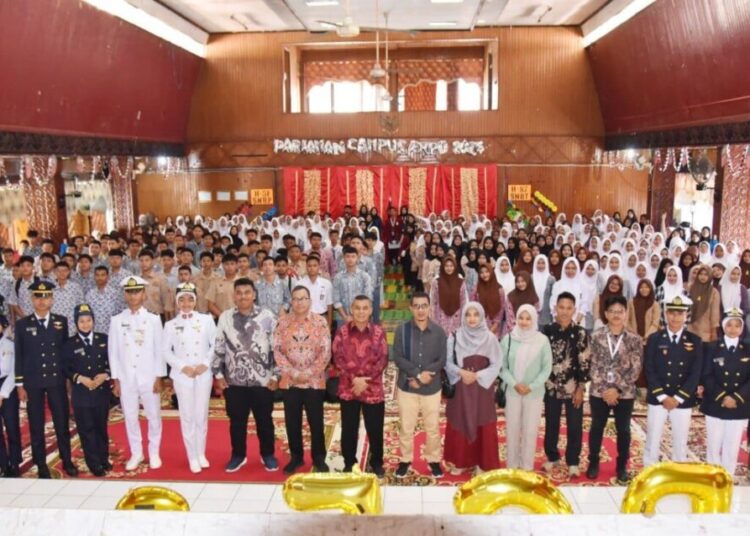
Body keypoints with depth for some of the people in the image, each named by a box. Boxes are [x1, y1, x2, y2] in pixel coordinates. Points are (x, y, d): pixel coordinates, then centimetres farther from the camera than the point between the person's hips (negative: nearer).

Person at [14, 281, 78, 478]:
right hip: (33, 383, -1)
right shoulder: (22, 325, 0)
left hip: (57, 380, 1)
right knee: (36, 426, 7)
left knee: (62, 423, 8)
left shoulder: (61, 322, 3)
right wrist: (20, 384, -2)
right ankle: (41, 465, 19)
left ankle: (67, 461, 21)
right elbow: (18, 356, 0)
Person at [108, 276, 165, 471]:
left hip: (149, 377, -1)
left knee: (154, 416, 6)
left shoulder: (153, 320, -1)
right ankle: (136, 453, 24)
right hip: (126, 378, 1)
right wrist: (115, 379, 1)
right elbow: (113, 352, 3)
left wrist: (159, 378, -4)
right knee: (130, 417, 9)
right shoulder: (117, 320, 2)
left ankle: (154, 453, 22)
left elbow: (159, 350, 0)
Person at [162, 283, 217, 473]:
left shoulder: (206, 320, 1)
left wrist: (206, 364, -10)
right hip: (182, 376, 0)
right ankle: (192, 457, 17)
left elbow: (216, 345, 1)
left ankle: (201, 454, 24)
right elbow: (165, 351, 2)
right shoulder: (171, 325, 2)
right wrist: (182, 366, -9)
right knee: (187, 417, 5)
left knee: (201, 415, 7)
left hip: (204, 374, 0)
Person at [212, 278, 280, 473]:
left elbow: (276, 348, -3)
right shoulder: (225, 317, 0)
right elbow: (218, 348, 6)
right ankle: (238, 455, 31)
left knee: (264, 420, 11)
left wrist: (275, 375, -4)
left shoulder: (267, 317, -6)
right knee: (236, 421, 14)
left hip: (262, 380, -1)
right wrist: (218, 374, 3)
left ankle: (268, 455, 29)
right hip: (234, 381, 2)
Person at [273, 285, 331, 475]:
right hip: (289, 381, 2)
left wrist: (309, 373, -13)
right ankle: (296, 457, 25)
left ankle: (319, 458, 21)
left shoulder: (320, 321, -2)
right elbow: (277, 350, -2)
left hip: (314, 381, -1)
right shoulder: (283, 322, 1)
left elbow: (326, 351, -6)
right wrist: (293, 372, -11)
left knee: (316, 422, 7)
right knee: (292, 422, 10)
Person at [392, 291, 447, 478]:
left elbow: (442, 360, -6)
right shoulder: (402, 330, -7)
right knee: (406, 428, 10)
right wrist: (418, 374, -20)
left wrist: (424, 375, -17)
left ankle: (434, 460, 29)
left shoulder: (438, 331, -5)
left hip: (432, 388, 1)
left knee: (433, 428, 11)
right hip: (406, 387, 0)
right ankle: (405, 460, 27)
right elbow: (398, 358, -12)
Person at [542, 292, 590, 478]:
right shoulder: (547, 331, -1)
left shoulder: (580, 333, -6)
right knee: (551, 425, 12)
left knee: (574, 426, 6)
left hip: (573, 387, -2)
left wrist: (581, 388, -8)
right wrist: (541, 384, 3)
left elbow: (585, 363, -6)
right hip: (551, 386, 2)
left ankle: (573, 462, 20)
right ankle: (552, 458, 28)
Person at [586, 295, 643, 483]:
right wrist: (604, 390, -11)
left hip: (625, 393, 0)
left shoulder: (634, 339, -3)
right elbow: (593, 366, -4)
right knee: (597, 427, 12)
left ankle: (622, 466, 27)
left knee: (623, 430, 11)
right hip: (599, 392, 0)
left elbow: (635, 369, -6)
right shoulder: (596, 336, -3)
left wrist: (617, 389, -12)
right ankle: (593, 462, 28)